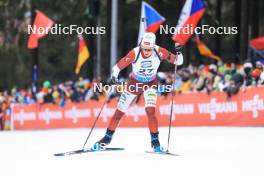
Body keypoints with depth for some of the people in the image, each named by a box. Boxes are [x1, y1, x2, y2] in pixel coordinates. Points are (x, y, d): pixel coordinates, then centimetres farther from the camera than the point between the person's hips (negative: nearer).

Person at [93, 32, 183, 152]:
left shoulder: (159, 52, -25)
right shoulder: (135, 53, -29)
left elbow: (177, 61, -17)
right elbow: (118, 66, -24)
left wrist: (178, 53, -38)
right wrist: (114, 76, -43)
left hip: (150, 84, 0)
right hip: (134, 83, 0)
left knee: (150, 111, -21)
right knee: (119, 112, 5)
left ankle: (155, 141, -7)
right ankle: (108, 137, 25)